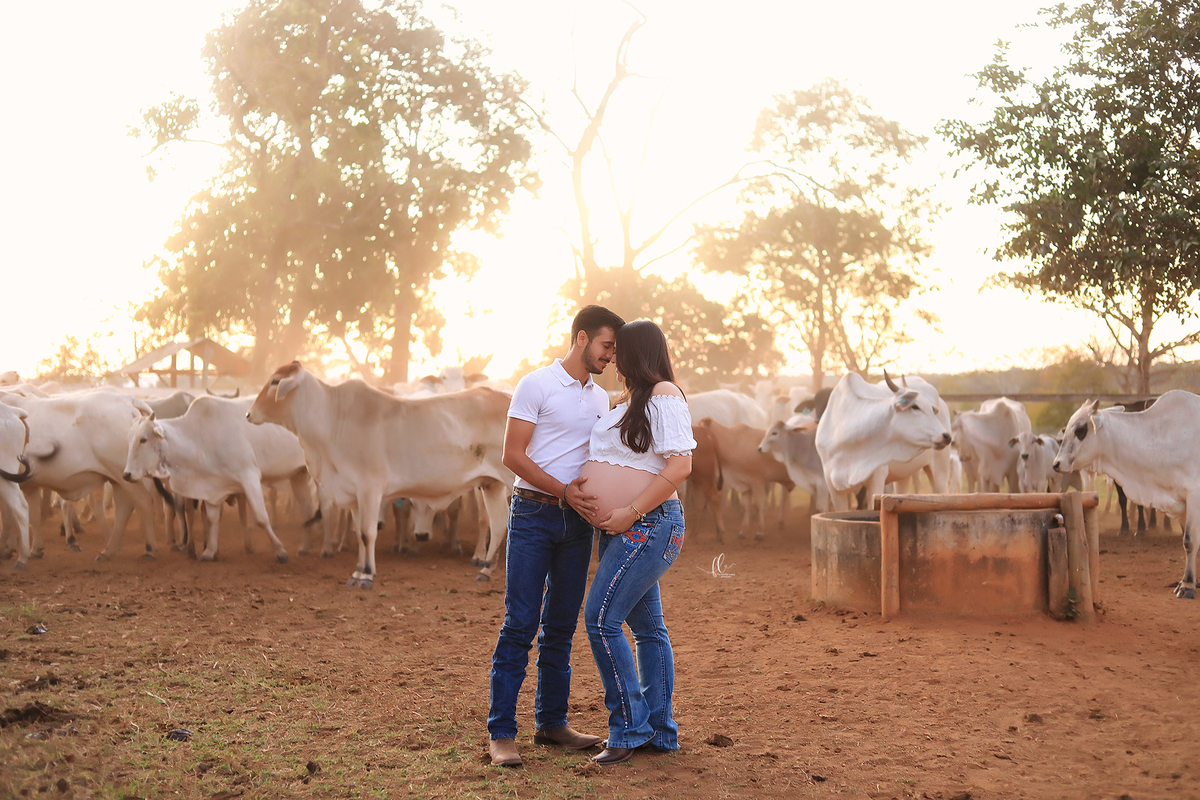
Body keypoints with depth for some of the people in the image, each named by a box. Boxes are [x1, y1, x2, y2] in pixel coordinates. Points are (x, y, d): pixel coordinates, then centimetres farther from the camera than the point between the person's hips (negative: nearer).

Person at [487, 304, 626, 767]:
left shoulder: (601, 398, 15)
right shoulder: (536, 386, -4)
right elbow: (513, 455, -10)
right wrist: (563, 491, -19)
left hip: (577, 522, 6)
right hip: (533, 515, -6)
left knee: (561, 625, 10)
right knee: (520, 624, -8)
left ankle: (551, 722, 19)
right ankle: (501, 732, -4)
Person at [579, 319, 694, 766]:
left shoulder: (664, 396, -12)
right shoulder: (629, 401, 18)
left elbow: (680, 465, -21)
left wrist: (631, 512, -22)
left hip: (648, 527, -10)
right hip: (621, 531, 10)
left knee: (602, 619, -14)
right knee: (647, 627, 12)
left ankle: (628, 728, -6)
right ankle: (660, 731, 19)